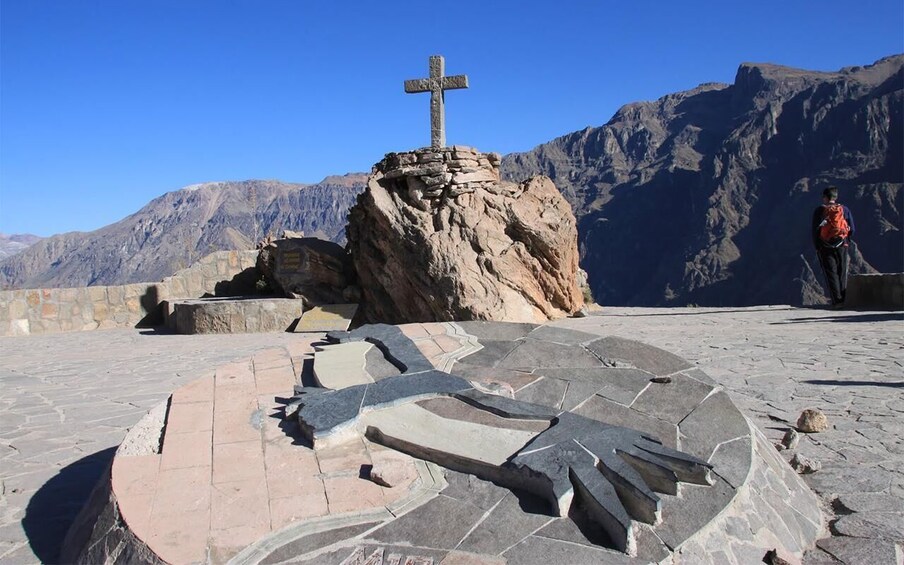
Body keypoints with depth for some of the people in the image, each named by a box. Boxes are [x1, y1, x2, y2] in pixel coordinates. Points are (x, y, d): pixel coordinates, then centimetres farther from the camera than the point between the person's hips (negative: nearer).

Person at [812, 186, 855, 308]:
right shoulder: (844, 209, 5)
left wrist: (817, 247, 4)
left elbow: (815, 230, -3)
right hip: (842, 246, 2)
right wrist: (847, 242, 16)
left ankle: (837, 300, -7)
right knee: (842, 274, 11)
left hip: (825, 247, -2)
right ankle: (844, 299, 10)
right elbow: (852, 229, 4)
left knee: (831, 274, 0)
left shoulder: (819, 210, -2)